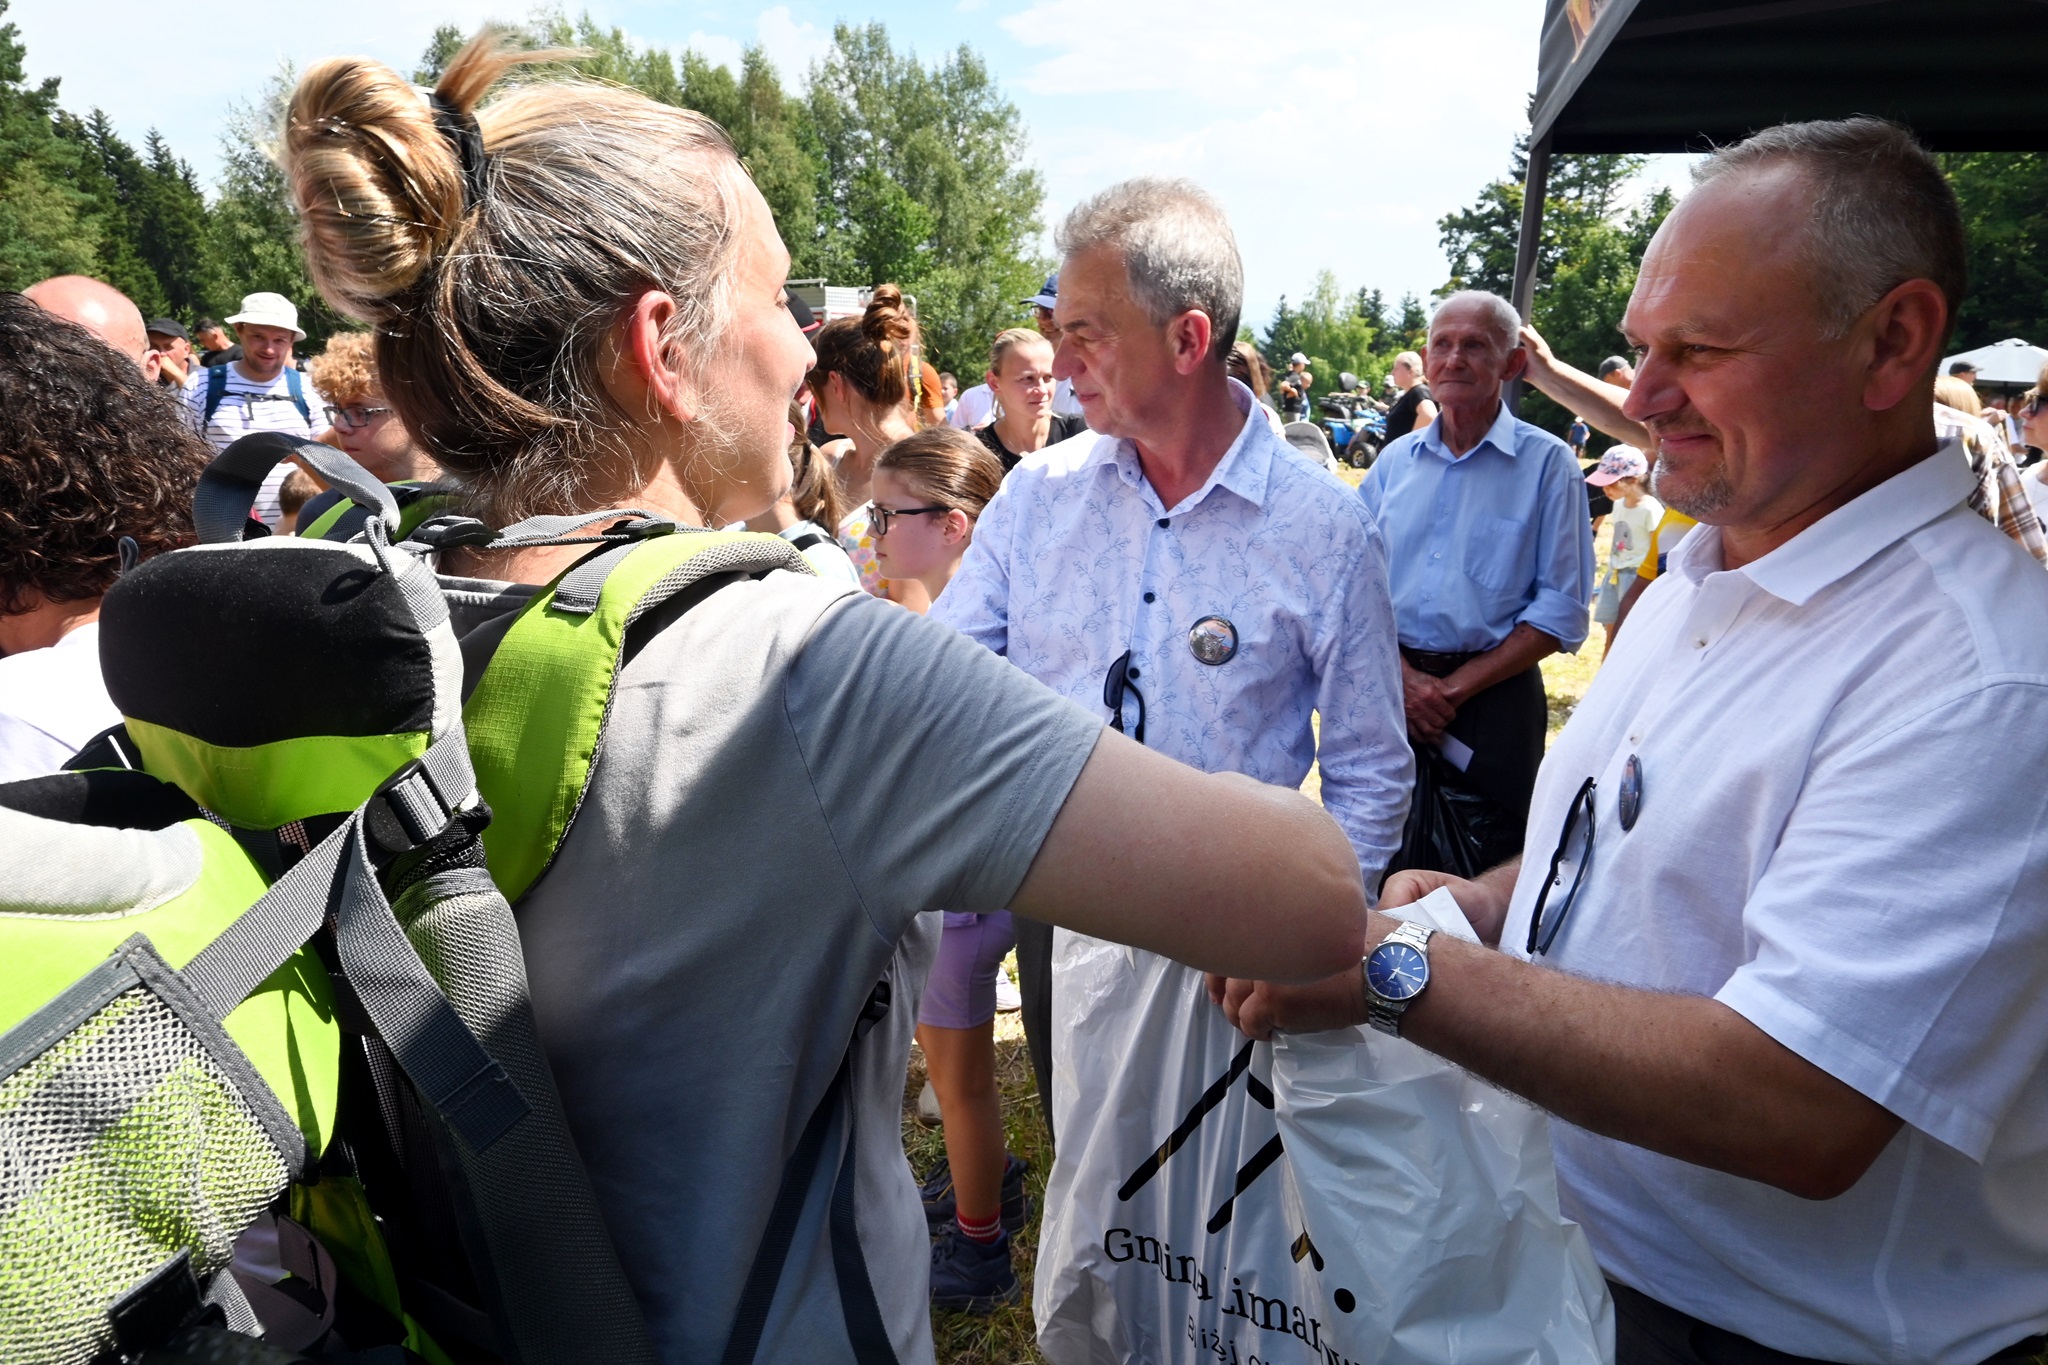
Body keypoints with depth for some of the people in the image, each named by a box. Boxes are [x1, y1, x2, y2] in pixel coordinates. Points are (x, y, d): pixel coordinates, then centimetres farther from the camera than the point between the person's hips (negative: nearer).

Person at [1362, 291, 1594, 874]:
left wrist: (1456, 687, -12)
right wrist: (1405, 677, -8)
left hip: (1494, 698, -3)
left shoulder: (1547, 463, -2)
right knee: (1384, 868, 11)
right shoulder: (1394, 460, 10)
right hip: (1391, 687, 3)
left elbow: (1562, 611, -7)